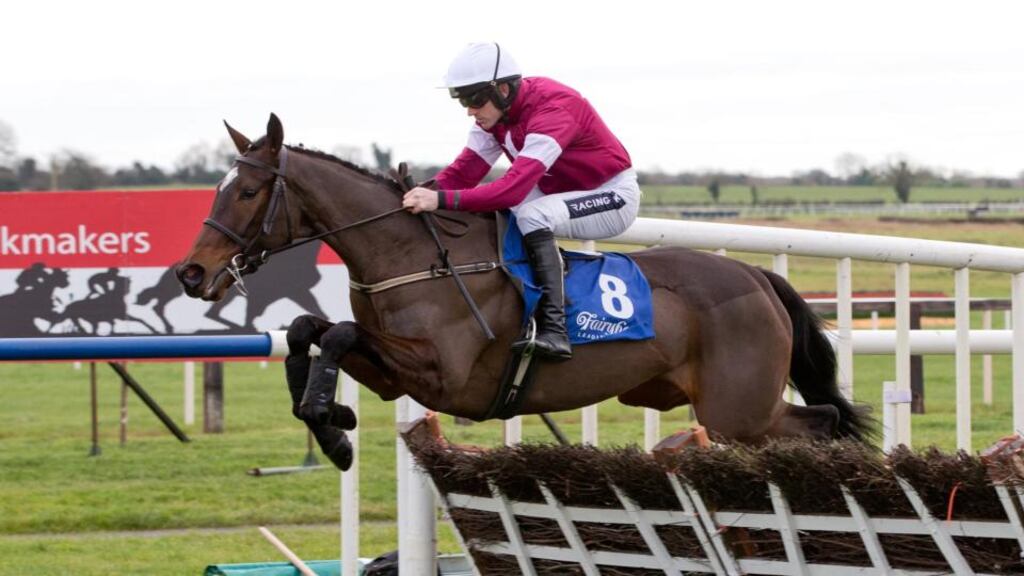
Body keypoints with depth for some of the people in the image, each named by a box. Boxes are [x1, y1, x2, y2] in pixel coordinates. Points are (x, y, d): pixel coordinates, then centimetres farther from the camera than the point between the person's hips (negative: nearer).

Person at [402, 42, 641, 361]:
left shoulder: (552, 109, -32)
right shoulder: (495, 111, -5)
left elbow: (514, 188, -42)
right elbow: (464, 172, -9)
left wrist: (442, 199, -49)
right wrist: (423, 193, -29)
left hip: (613, 196, -9)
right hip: (562, 194, 9)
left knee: (532, 216, -33)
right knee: (486, 209, -5)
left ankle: (554, 331, -36)